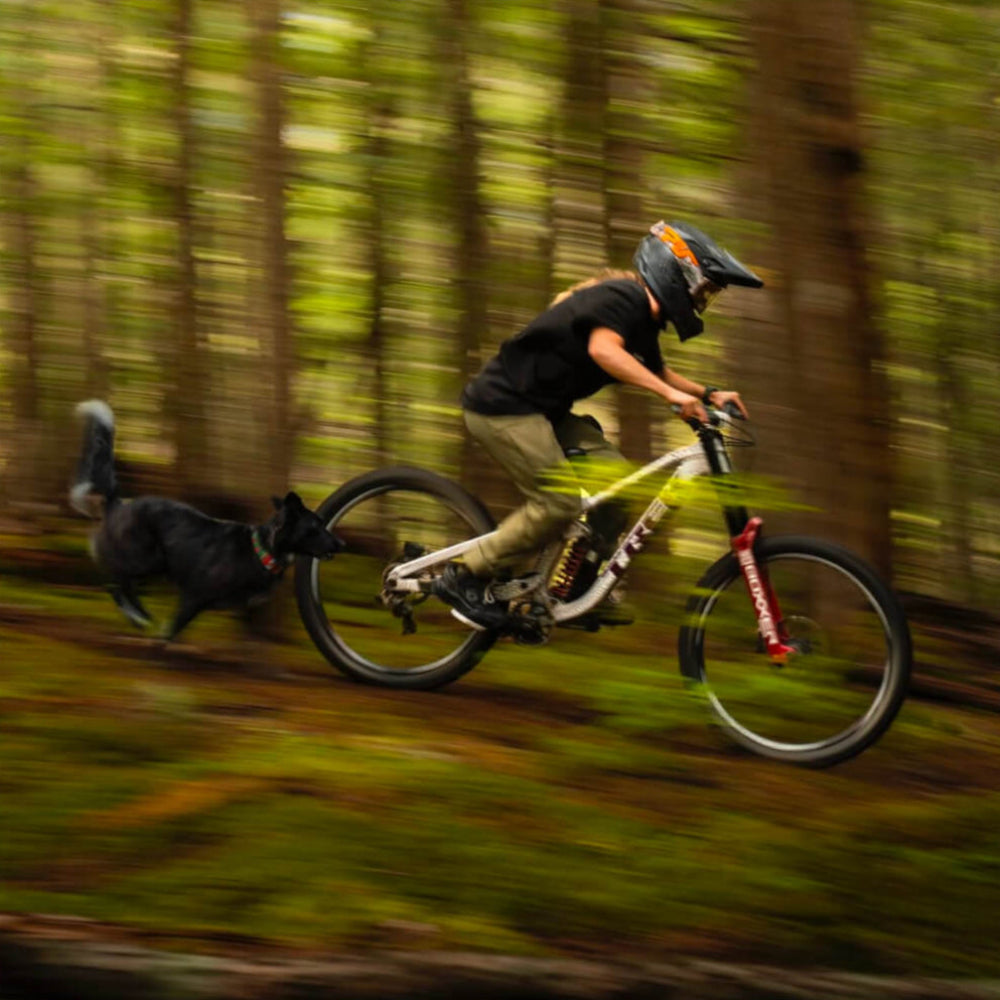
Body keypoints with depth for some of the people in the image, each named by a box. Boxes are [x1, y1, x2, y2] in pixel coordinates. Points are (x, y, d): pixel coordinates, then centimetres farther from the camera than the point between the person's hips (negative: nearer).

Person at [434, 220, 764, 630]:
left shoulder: (644, 318, 14)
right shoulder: (624, 297, -17)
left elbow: (657, 373, 32)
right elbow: (603, 349, -37)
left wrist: (707, 394, 16)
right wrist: (672, 394, -40)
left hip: (542, 410, 10)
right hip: (504, 406, -10)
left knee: (615, 478, 1)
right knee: (560, 502, -15)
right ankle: (464, 578, -6)